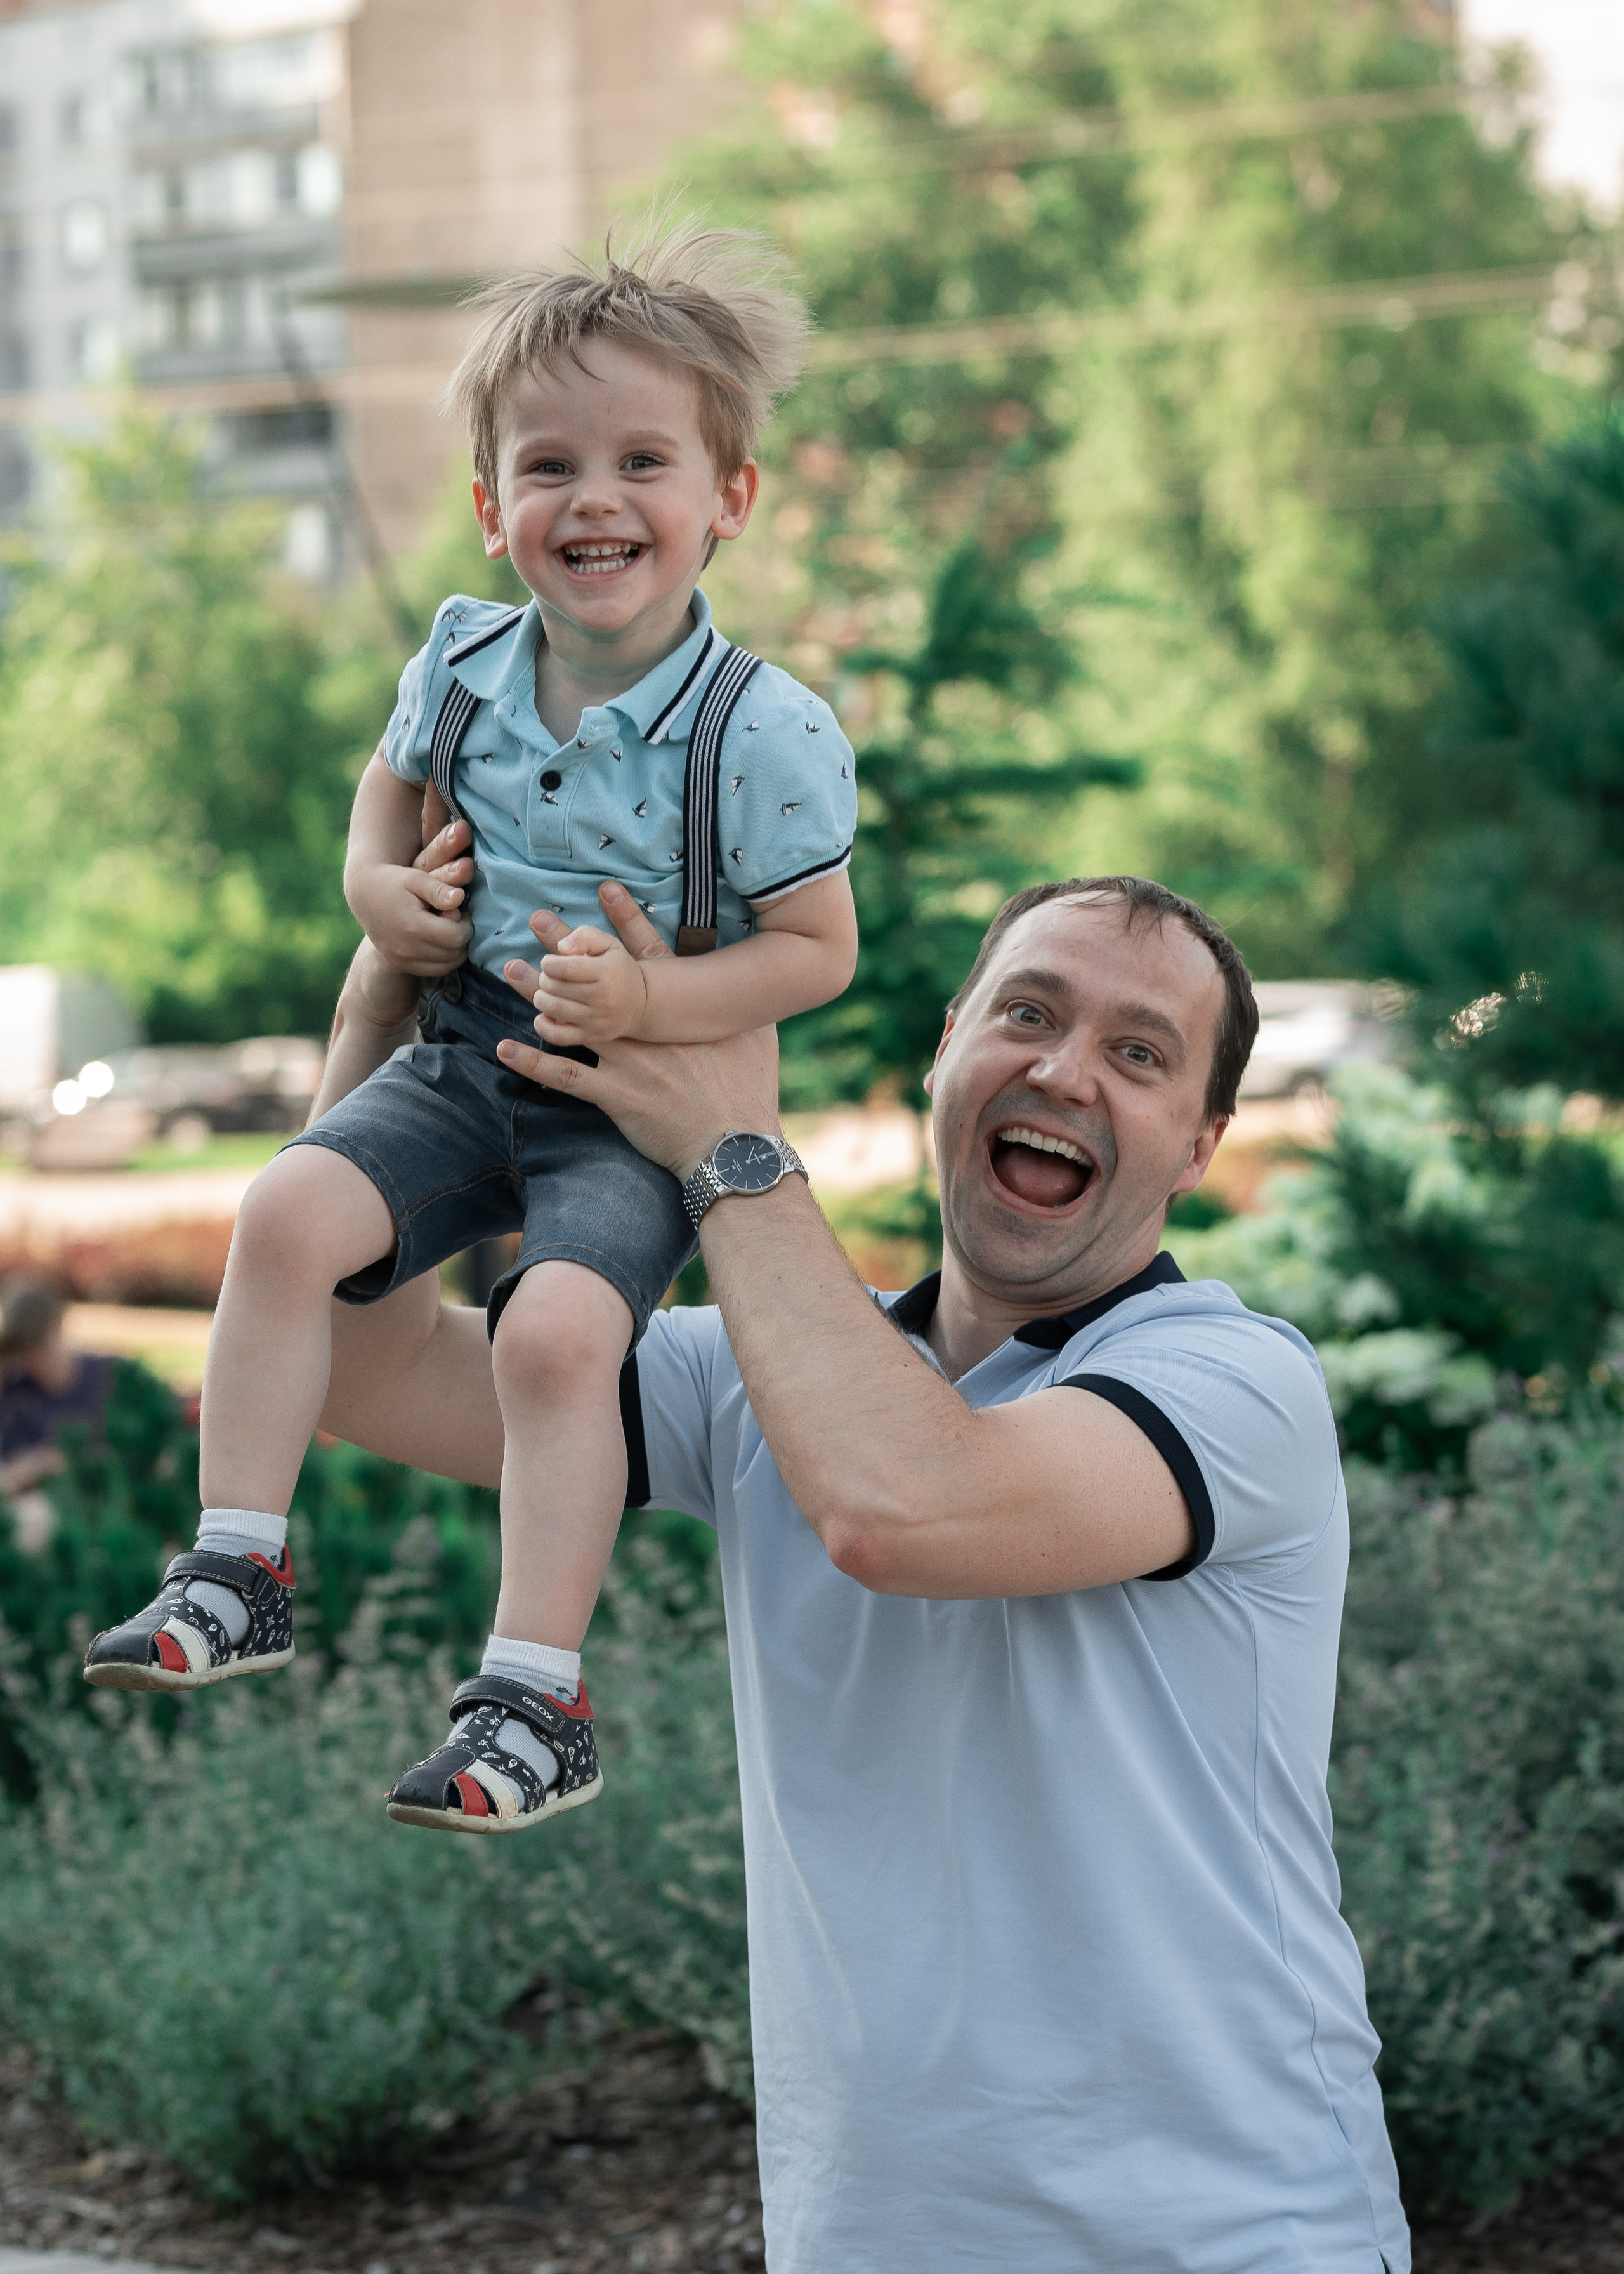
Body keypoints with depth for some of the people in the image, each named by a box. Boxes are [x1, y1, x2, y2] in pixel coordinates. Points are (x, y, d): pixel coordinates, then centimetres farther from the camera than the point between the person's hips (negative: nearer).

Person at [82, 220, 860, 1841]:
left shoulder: (764, 733, -14)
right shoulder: (463, 663, 1)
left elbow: (818, 949, -10)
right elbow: (392, 784, 21)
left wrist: (654, 1003, -25)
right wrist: (375, 880, 0)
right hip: (460, 1057, 5)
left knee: (557, 1330, -26)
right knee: (289, 1213, -19)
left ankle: (534, 1698, -16)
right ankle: (237, 1571, -8)